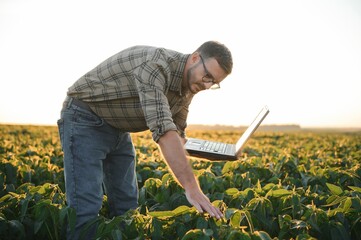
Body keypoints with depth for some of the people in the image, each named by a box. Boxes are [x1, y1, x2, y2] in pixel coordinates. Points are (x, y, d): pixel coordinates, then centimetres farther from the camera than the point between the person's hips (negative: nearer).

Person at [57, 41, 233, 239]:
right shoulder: (155, 63, -31)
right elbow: (163, 128, -42)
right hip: (84, 121, -8)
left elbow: (176, 134, 5)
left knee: (127, 204, 9)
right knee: (87, 208, -14)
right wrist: (192, 188, -44)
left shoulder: (188, 86, -2)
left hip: (119, 129, 9)